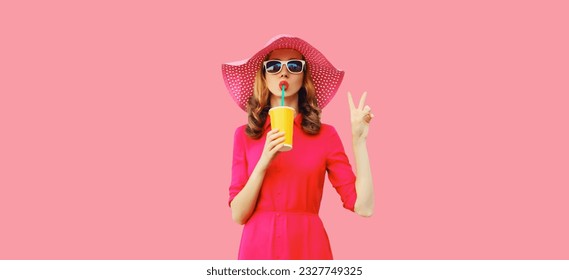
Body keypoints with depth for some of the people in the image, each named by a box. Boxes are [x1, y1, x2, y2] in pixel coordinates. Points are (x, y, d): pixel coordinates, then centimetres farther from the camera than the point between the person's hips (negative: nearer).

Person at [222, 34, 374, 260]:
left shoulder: (325, 134, 0)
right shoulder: (244, 135, 2)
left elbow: (363, 206, -6)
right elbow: (238, 214, -3)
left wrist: (358, 139, -9)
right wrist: (263, 163, -16)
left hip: (309, 246, 0)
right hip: (258, 247, 1)